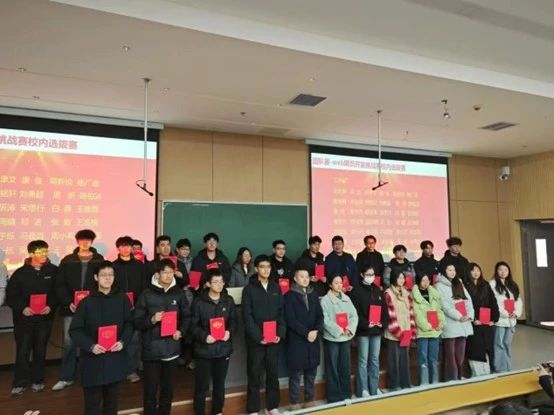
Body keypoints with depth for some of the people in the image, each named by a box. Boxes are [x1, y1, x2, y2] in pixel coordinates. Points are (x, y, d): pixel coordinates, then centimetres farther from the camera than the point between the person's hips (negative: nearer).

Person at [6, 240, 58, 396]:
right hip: (24, 319, -1)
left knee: (40, 350, 10)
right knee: (22, 351, 1)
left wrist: (51, 306, -14)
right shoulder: (20, 273, -3)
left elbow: (57, 292, 1)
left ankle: (37, 380, 24)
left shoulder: (53, 271, -2)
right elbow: (10, 295, -1)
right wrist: (22, 308, -14)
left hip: (45, 318, 1)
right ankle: (20, 383, 15)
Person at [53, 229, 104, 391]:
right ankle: (66, 378, 19)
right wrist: (68, 302, -10)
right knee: (69, 342, 5)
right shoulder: (67, 261, 2)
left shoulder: (100, 261, 0)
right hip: (71, 308, 1)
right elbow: (60, 285, 2)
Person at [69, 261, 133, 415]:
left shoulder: (122, 299, 1)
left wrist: (123, 341, -11)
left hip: (115, 359, 2)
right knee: (92, 403, 5)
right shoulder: (87, 302, -4)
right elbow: (75, 330, -4)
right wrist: (90, 346, -16)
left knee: (112, 400, 15)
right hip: (93, 360, -2)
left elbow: (129, 323, 5)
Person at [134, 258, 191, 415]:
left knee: (168, 388, 15)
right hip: (151, 349, -3)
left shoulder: (179, 293, 4)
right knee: (150, 390, 4)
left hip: (172, 348, 3)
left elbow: (187, 316, 10)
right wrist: (151, 320, -22)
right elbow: (137, 321, -5)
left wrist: (181, 331, -7)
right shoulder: (147, 294, -5)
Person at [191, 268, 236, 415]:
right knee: (202, 386, 5)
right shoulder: (198, 302, -10)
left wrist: (230, 331, -9)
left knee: (220, 384, 18)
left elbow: (233, 320, 9)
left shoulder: (228, 300, 1)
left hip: (223, 348, 4)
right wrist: (204, 336, -22)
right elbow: (193, 325, -8)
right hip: (204, 349, -3)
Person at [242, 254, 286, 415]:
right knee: (254, 375, 5)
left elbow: (282, 312, 7)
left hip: (274, 339, 3)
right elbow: (247, 316, -8)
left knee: (273, 373, 11)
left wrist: (280, 333, -5)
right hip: (256, 340, -3)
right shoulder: (249, 289, -3)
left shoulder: (276, 288, 8)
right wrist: (258, 337, -15)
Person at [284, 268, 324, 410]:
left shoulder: (313, 295, 13)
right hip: (296, 341, -5)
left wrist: (317, 331, -9)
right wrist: (306, 333, -15)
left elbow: (320, 315, 8)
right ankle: (294, 403, 12)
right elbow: (290, 319, -11)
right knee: (296, 374, 1)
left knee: (311, 373, 10)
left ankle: (309, 401, 23)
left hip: (313, 340, 5)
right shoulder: (289, 296, -3)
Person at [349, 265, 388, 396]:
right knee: (363, 360, 1)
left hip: (377, 330, 5)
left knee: (375, 360, 12)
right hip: (363, 330, -5)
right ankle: (363, 389, 9)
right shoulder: (356, 290, -5)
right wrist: (365, 324, -18)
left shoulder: (378, 290, 13)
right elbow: (355, 311, -13)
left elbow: (384, 308, 11)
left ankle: (374, 388, 21)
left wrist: (383, 323, -4)